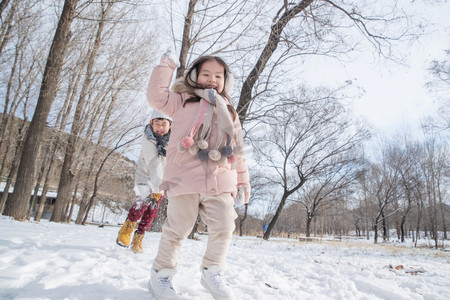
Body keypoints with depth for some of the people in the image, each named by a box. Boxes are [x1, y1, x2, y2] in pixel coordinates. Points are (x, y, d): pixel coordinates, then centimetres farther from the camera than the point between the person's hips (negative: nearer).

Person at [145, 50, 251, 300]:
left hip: (220, 183, 4)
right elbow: (157, 97, -1)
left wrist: (243, 179, 20)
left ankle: (212, 272, 21)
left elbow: (237, 150, 23)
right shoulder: (184, 101, 14)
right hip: (185, 180, -3)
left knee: (224, 227, -1)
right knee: (177, 229, 2)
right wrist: (166, 66, 5)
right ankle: (161, 273, 22)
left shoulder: (228, 113, 23)